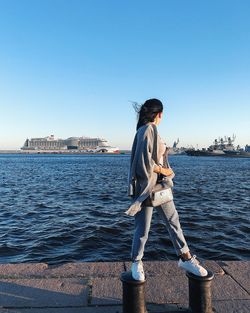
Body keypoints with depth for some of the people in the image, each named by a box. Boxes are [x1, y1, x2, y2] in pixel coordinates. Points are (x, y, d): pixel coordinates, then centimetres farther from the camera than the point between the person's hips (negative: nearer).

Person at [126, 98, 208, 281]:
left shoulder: (152, 130, 12)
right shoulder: (148, 129, -16)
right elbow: (144, 160, -23)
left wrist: (164, 172, 5)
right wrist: (163, 171, -10)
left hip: (160, 185, 9)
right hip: (146, 185, -9)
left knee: (173, 221, 14)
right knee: (143, 229, 4)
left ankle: (186, 258, 28)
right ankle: (137, 263, 26)